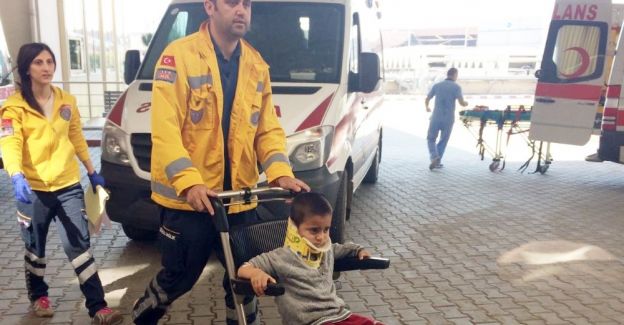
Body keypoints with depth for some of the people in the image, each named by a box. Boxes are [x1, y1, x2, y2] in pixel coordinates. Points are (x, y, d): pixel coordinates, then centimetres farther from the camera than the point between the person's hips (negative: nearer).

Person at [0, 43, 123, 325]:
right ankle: (38, 296, 39)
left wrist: (92, 172, 15)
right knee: (36, 247, 15)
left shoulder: (67, 101, 7)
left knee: (79, 245, -1)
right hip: (33, 189, -2)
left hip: (68, 186, 2)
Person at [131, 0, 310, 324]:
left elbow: (268, 128, 6)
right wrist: (189, 181, -29)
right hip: (186, 196, -4)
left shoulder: (257, 65, 8)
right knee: (179, 277, 12)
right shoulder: (179, 55, -9)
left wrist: (280, 172, -11)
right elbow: (164, 128, -16)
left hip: (239, 197, 4)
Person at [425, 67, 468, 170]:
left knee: (431, 139, 12)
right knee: (443, 141, 15)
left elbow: (427, 100, 12)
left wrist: (427, 107, 34)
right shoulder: (456, 87, -3)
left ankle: (434, 157, -10)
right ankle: (437, 161, 16)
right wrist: (466, 103, 13)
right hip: (448, 119, -1)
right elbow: (462, 103, -11)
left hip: (436, 118, 1)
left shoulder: (436, 85, 5)